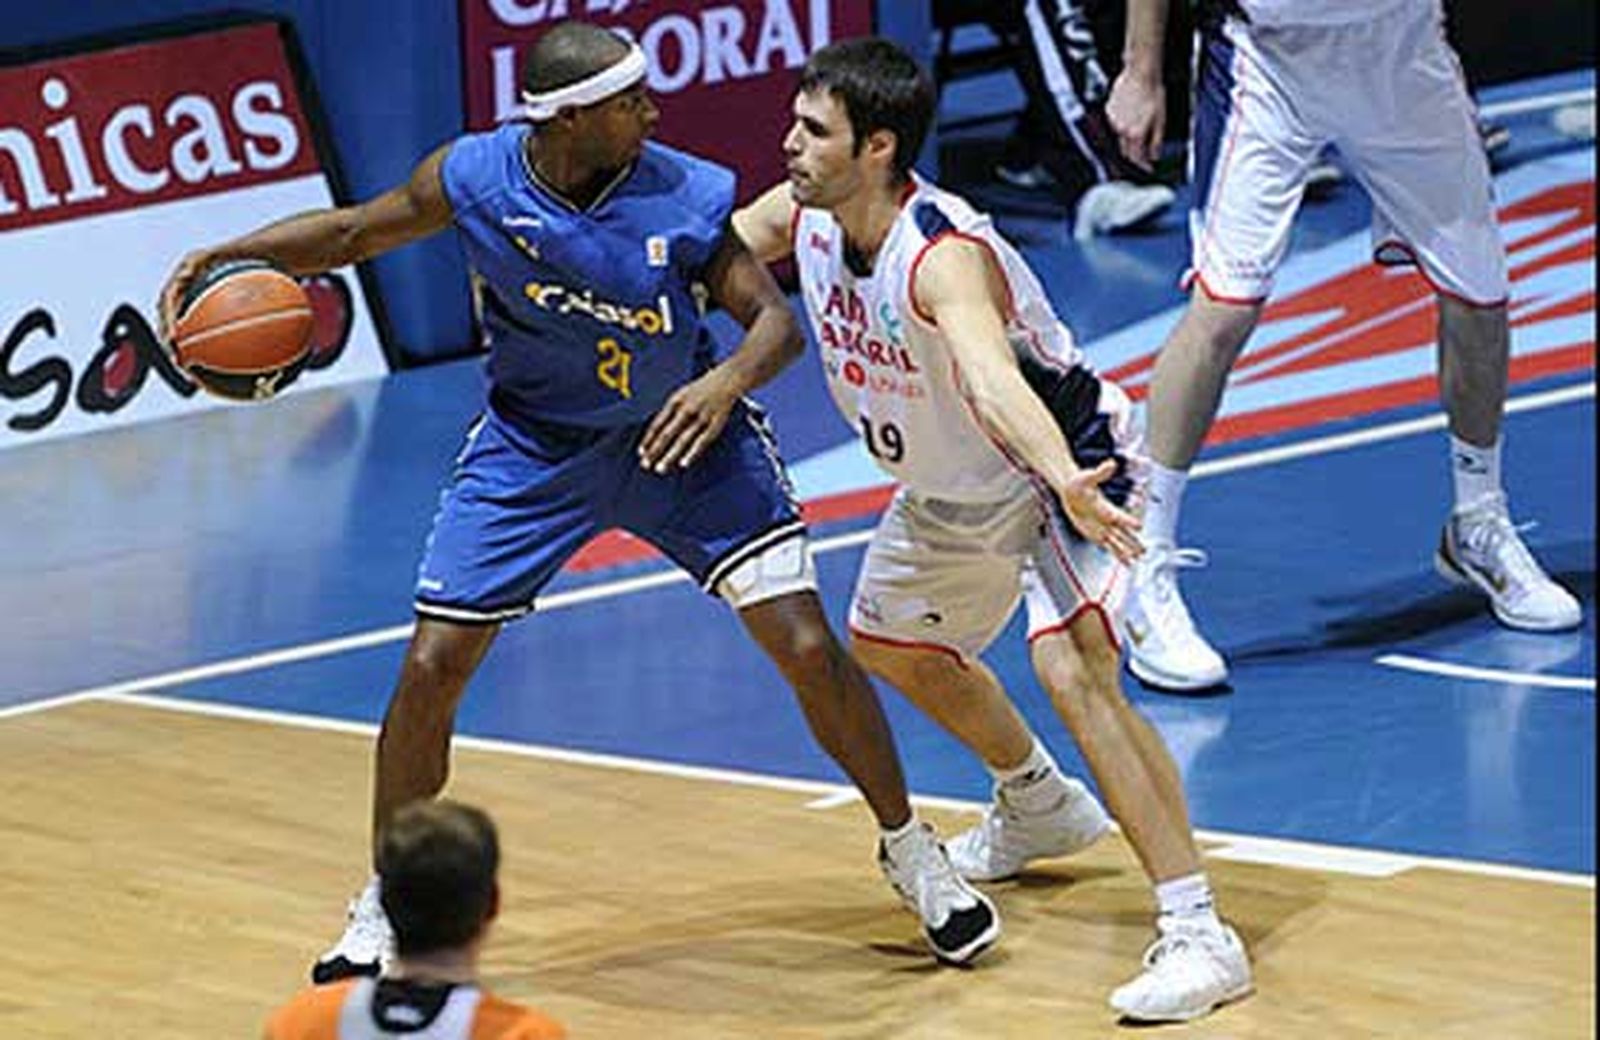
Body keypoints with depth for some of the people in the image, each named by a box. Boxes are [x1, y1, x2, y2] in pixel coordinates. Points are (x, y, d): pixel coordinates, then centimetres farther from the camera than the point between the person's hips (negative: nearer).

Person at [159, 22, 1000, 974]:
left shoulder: (685, 198, -24)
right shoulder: (471, 178, -19)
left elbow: (776, 317, -19)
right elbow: (355, 231, -2)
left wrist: (730, 379, -41)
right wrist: (230, 254, -17)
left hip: (680, 433, -1)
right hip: (533, 447, 1)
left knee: (808, 648, -10)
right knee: (431, 666, -4)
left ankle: (910, 850, 14)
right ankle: (385, 906, 15)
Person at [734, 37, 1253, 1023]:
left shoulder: (942, 254, -38)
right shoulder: (802, 216, -14)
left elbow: (993, 378, -57)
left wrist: (1063, 481, -73)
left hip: (1065, 468, -10)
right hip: (950, 490, 10)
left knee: (1072, 662, -31)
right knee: (887, 643, 27)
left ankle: (1198, 934, -29)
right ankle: (1038, 807, 54)